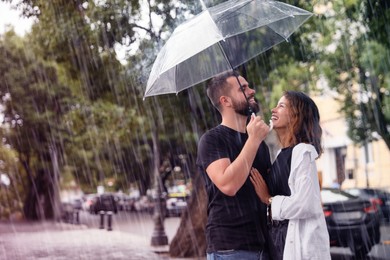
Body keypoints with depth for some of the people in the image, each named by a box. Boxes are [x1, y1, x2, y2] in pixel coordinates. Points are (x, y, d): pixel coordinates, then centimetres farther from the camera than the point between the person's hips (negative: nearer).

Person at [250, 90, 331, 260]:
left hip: (301, 241, -8)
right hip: (281, 239, 8)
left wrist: (269, 200, -8)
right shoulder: (282, 154, 12)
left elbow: (305, 204, -20)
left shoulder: (303, 151, -11)